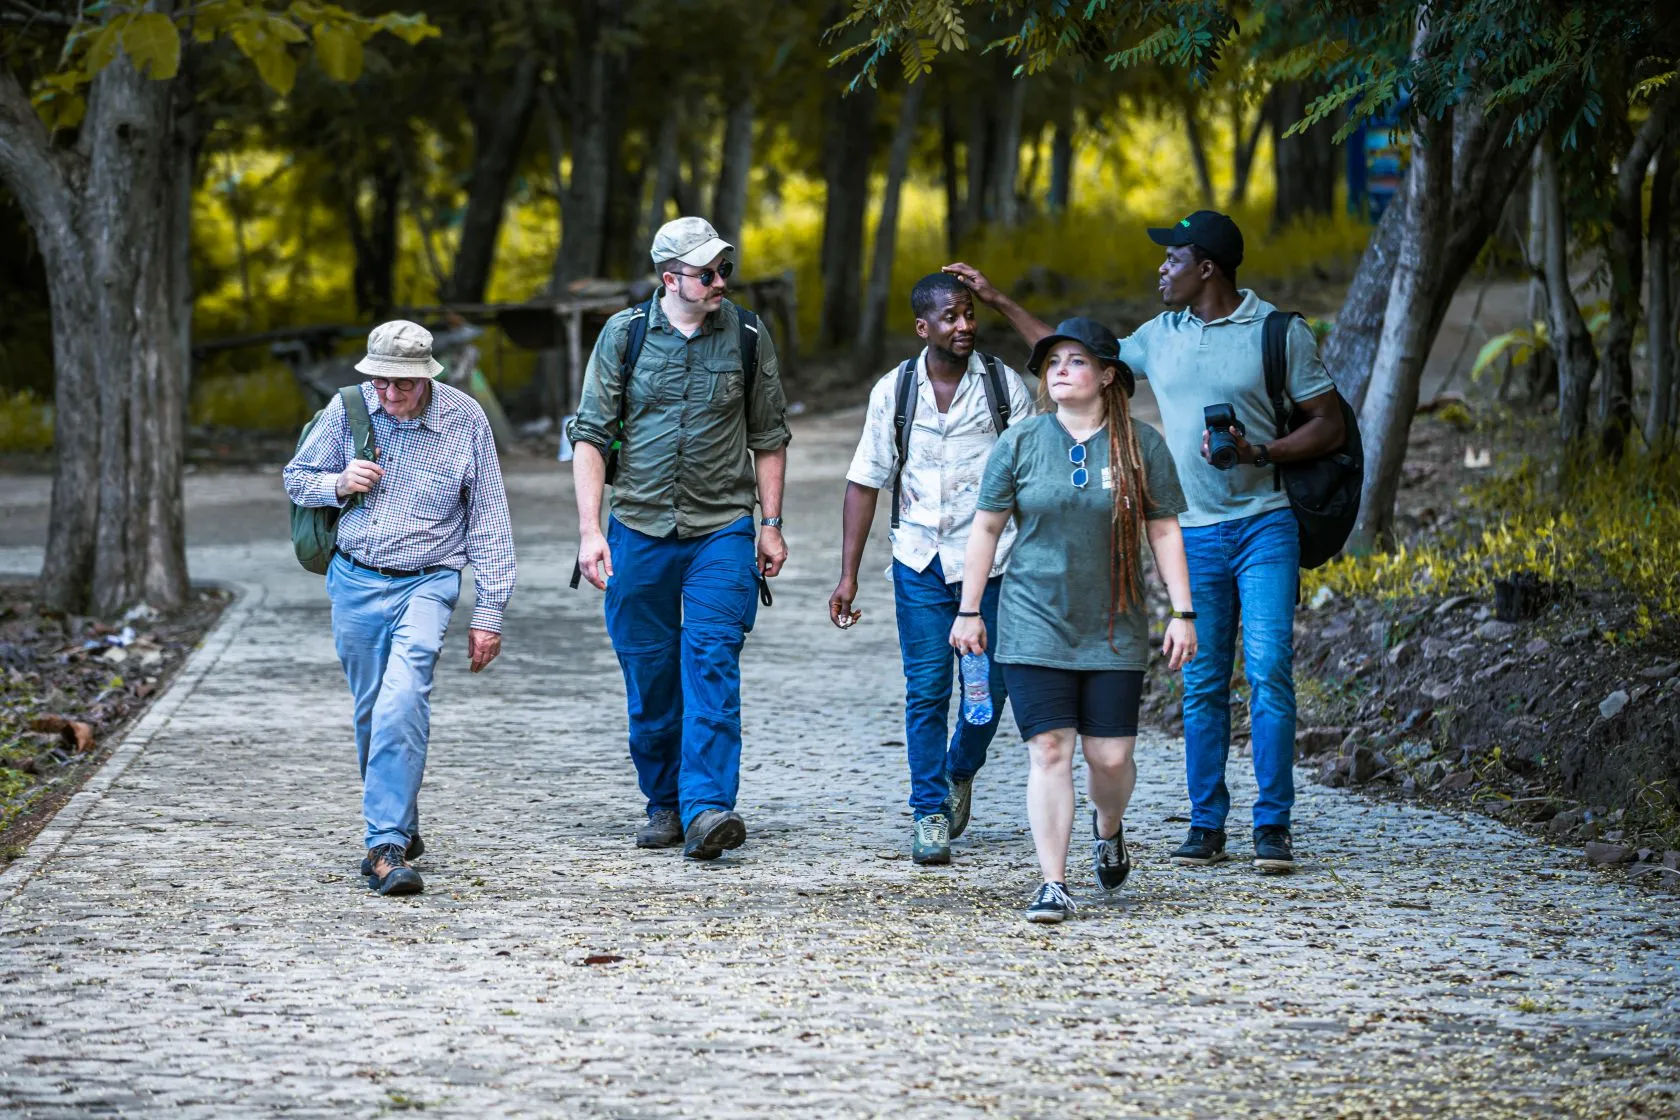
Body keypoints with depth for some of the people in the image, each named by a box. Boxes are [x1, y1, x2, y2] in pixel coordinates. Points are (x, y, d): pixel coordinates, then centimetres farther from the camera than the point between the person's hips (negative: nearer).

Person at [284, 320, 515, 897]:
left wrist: (488, 612, -2)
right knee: (372, 713, 11)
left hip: (426, 584, -3)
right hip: (355, 582, 3)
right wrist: (338, 485, -11)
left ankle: (387, 846, -25)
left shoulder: (464, 419, -7)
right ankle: (401, 828, 31)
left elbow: (488, 523, -1)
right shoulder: (348, 409, -3)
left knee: (402, 704, -22)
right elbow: (297, 477, 12)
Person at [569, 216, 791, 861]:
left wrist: (772, 524, 6)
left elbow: (768, 438, 11)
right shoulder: (624, 334, 0)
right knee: (649, 676, 6)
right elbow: (591, 434, 1)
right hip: (639, 529, 1)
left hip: (722, 529, -1)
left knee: (712, 667, -14)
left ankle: (707, 809, -21)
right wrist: (589, 530, -8)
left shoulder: (747, 337, 3)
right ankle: (664, 804, 20)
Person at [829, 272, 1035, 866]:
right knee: (926, 691, -3)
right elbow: (865, 482, 6)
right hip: (920, 561, 0)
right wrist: (848, 574, 3)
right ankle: (929, 813, 5)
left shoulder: (1003, 385, 0)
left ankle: (960, 772, 31)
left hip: (991, 559, 0)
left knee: (990, 686, 2)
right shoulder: (894, 391, 2)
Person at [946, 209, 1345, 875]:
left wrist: (1258, 453, -16)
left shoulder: (1280, 333, -2)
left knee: (1268, 668, -13)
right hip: (1196, 534, 5)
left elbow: (1330, 427, -1)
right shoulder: (1161, 337, 12)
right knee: (1201, 683, 3)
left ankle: (1274, 827, -9)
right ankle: (1206, 825, 10)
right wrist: (998, 302, 25)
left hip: (1266, 527, -4)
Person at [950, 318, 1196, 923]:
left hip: (1114, 632, 0)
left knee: (1111, 756, 0)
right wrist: (969, 610, 6)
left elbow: (1164, 532, 4)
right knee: (1049, 750, -7)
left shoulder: (1141, 445, 1)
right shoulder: (1020, 443, 2)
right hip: (1035, 626, 0)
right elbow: (986, 528, 8)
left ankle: (1108, 829, 35)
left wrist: (1183, 612, 0)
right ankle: (1053, 885, -2)